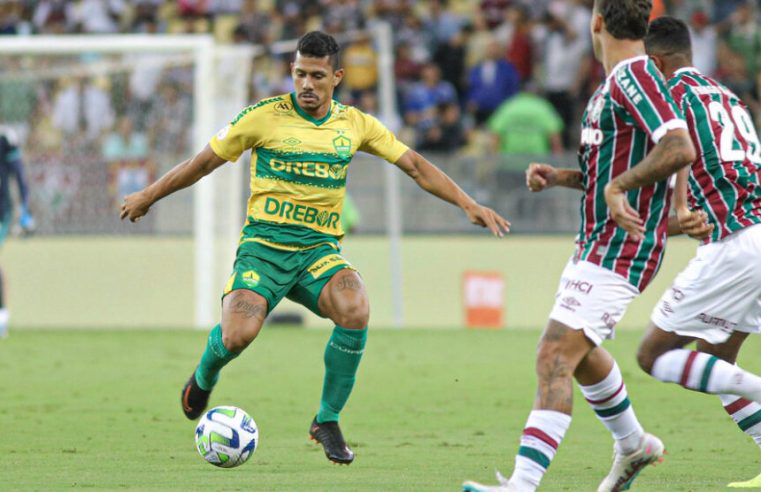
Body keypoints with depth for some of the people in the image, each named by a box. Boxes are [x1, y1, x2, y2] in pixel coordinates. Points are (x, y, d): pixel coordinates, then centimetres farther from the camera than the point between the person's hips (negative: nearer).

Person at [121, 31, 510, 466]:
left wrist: (469, 205, 4)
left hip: (319, 247, 2)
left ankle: (328, 420, -9)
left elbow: (415, 165, 11)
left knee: (356, 311, -30)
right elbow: (205, 161, 7)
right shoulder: (264, 117, -3)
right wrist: (148, 197, 14)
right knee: (237, 337, -25)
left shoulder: (355, 124, 6)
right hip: (264, 242, -2)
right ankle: (205, 376, 17)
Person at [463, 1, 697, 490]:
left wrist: (619, 185, -27)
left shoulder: (635, 77, -17)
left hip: (617, 251, -11)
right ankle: (633, 445, 48)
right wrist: (560, 176, 10)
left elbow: (681, 149, -29)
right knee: (578, 353, 28)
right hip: (596, 244, 11)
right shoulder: (612, 86, 14)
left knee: (554, 359, -19)